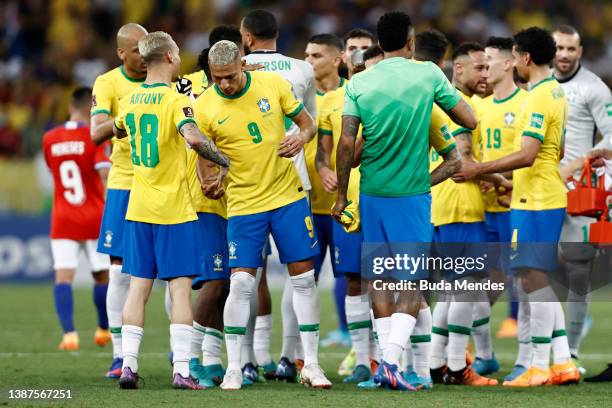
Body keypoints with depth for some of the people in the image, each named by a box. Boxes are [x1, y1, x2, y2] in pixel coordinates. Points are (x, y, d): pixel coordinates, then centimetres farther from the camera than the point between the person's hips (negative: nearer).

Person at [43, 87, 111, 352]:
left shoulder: (49, 139, 3)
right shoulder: (95, 137, -9)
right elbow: (105, 174, -20)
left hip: (62, 220, 2)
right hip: (94, 220, -2)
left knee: (63, 277, -7)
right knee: (102, 276, 16)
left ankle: (69, 333, -24)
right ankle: (103, 330, 28)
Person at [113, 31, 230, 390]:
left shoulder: (129, 101, 7)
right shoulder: (176, 100, -13)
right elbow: (193, 137, -29)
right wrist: (224, 161, -16)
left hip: (139, 209, 5)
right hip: (174, 209, -5)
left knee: (139, 286, 9)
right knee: (180, 286, -2)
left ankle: (129, 364, 5)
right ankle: (181, 370, -7)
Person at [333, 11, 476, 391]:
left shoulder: (359, 83, -1)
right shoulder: (428, 74, -5)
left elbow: (347, 143, -6)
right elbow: (470, 120, 0)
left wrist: (342, 193, 3)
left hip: (371, 194, 3)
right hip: (412, 194, -3)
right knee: (415, 281, 0)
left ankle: (388, 361, 14)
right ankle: (391, 361, -15)